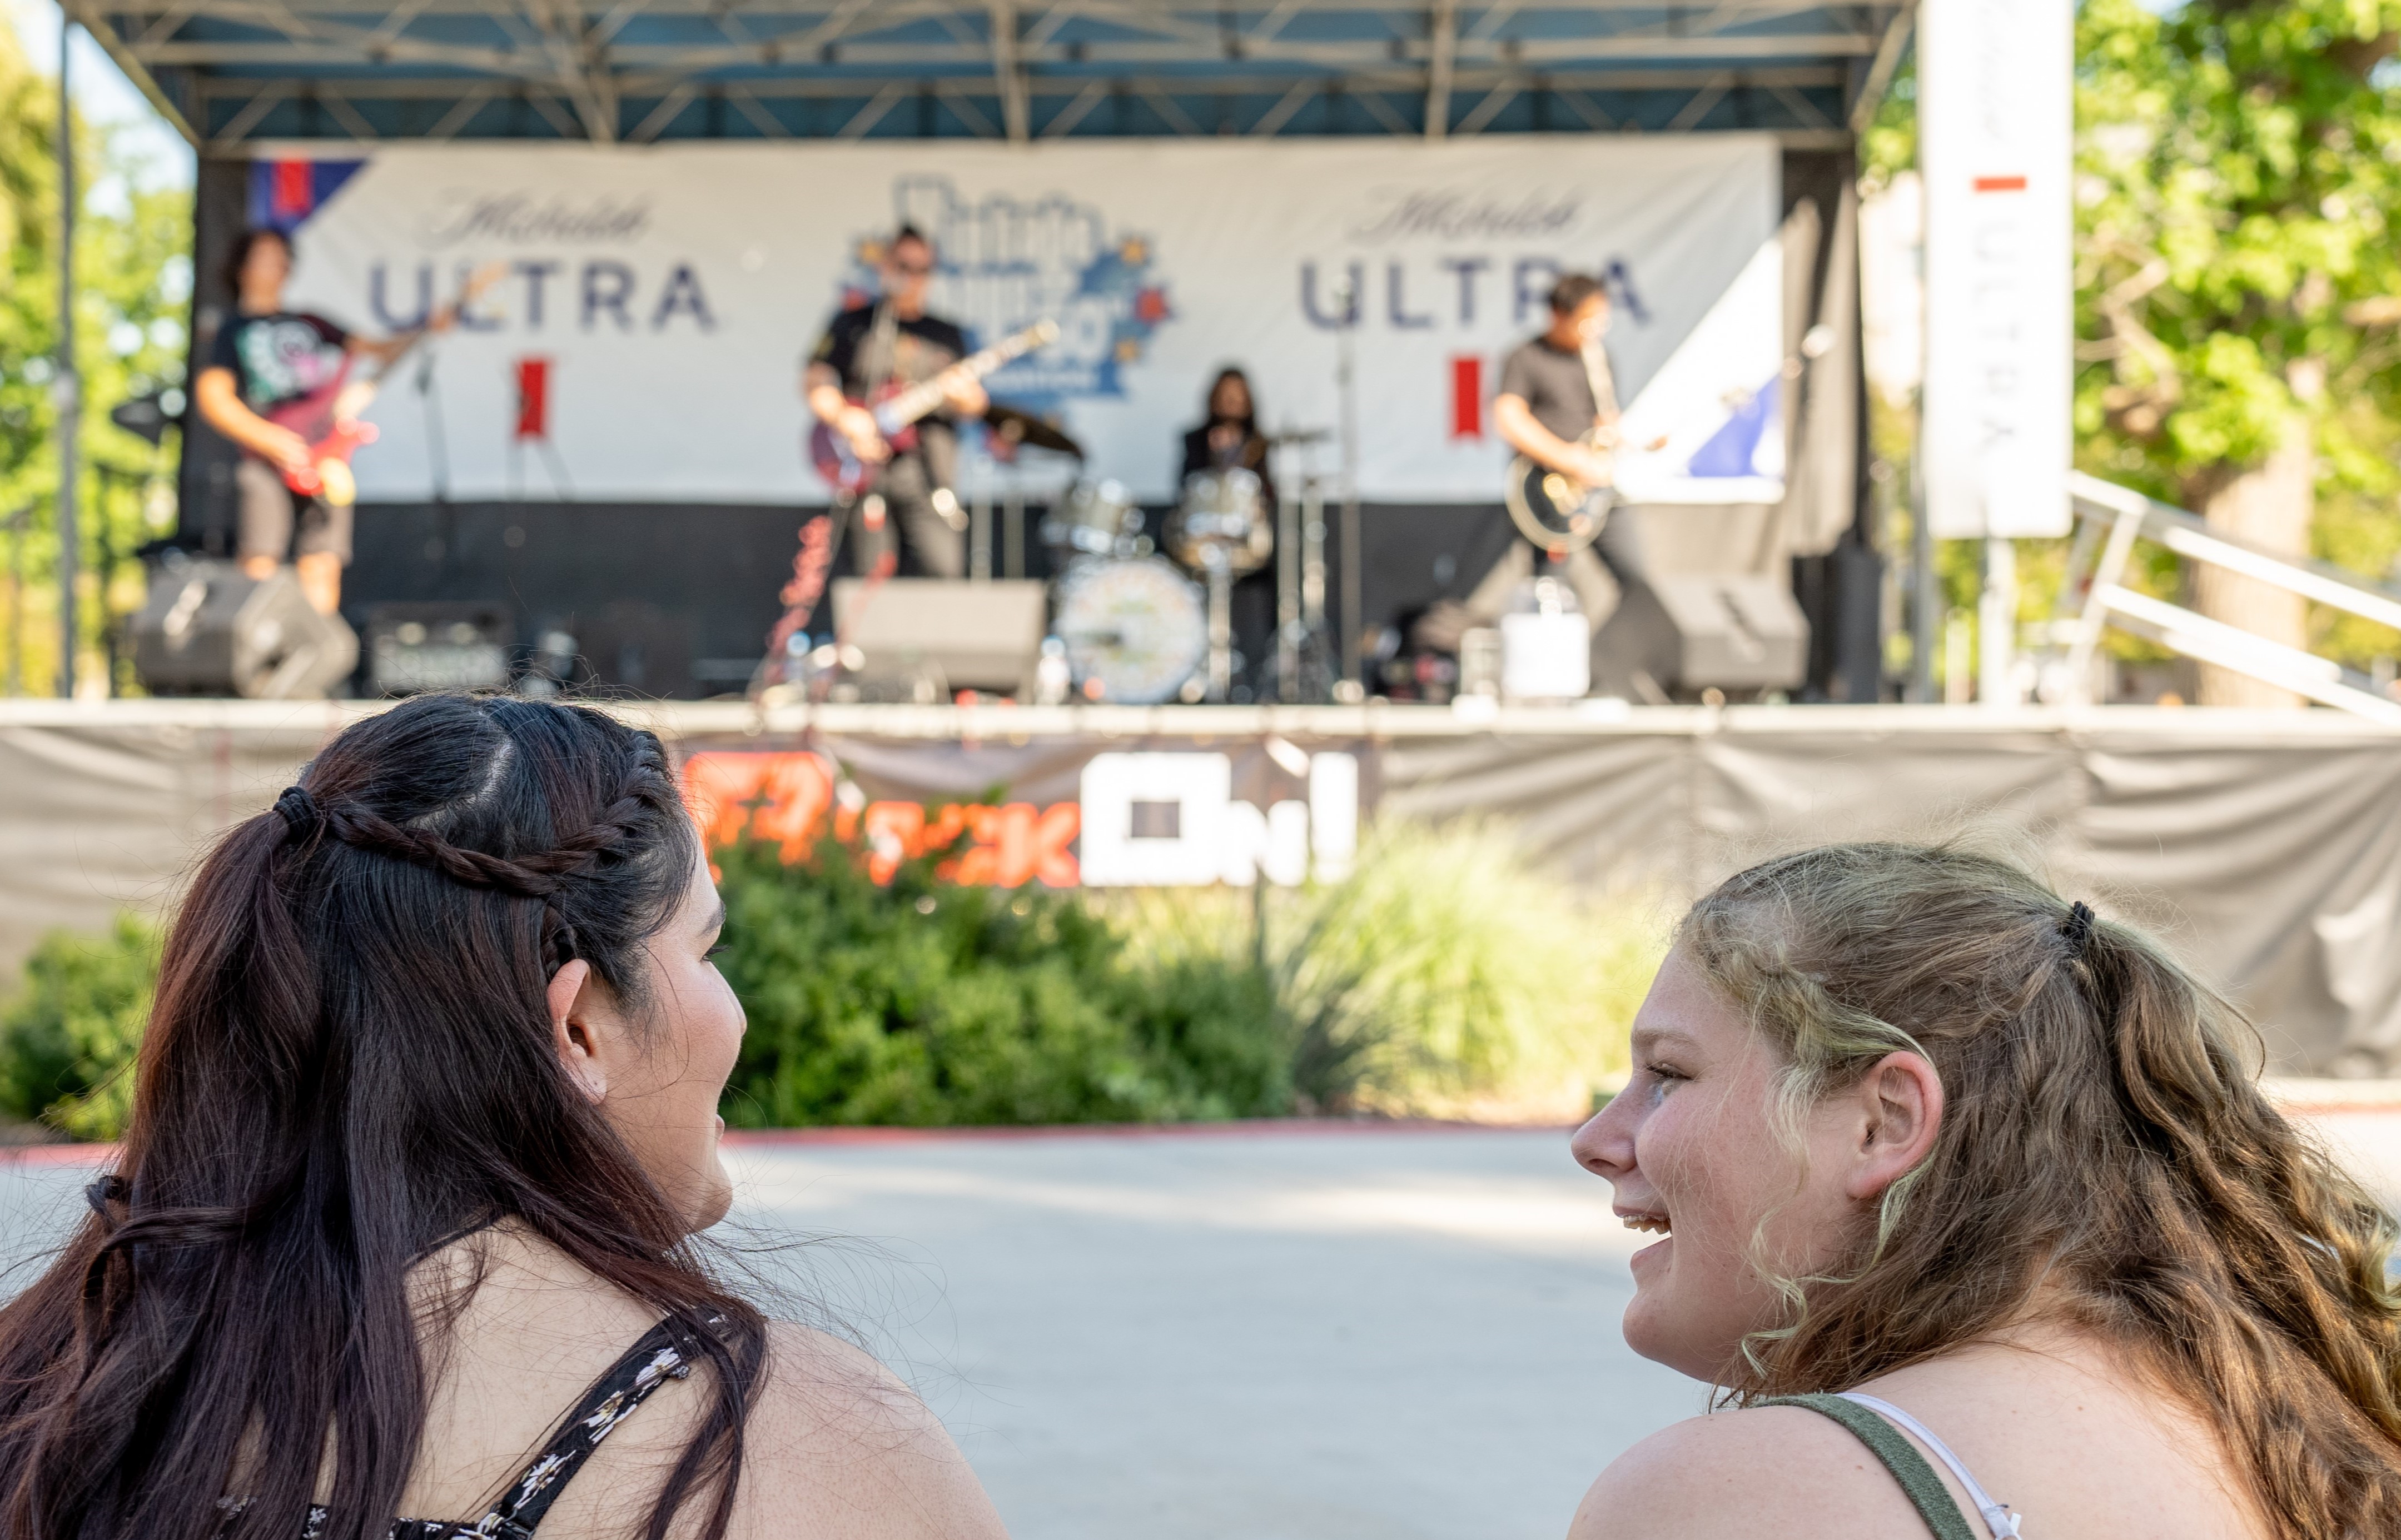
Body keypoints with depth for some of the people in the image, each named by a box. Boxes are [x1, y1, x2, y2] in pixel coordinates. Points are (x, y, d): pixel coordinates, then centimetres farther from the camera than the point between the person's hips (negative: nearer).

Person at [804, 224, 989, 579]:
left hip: (926, 466, 2)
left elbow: (976, 403, 13)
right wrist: (844, 419, -15)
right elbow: (815, 380, 3)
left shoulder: (947, 334, 18)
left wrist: (962, 394, -10)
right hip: (868, 462, -2)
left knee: (946, 572, -11)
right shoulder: (854, 324, 10)